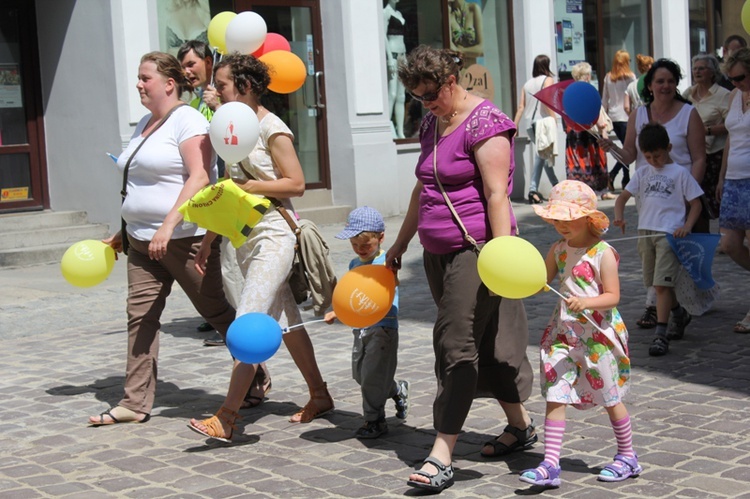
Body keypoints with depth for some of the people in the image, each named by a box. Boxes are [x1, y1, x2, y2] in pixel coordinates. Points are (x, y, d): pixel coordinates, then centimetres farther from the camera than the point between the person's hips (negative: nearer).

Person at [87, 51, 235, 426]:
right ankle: (136, 403, 7)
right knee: (140, 316, 3)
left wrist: (168, 225, -27)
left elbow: (199, 177, -21)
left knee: (216, 311, 1)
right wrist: (124, 233, 22)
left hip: (185, 237, -8)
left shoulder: (187, 120, -10)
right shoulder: (144, 124, 17)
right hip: (143, 240, 9)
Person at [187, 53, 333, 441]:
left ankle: (226, 417, -12)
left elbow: (296, 183, -14)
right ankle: (320, 396, 25)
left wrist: (249, 186, -20)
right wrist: (208, 241, 15)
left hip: (273, 234, -8)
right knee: (285, 321, 13)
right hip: (244, 236, 9)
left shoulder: (272, 128, -10)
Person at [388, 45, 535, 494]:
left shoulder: (484, 122, -12)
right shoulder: (432, 124, 15)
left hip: (475, 250, -9)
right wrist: (401, 243, 27)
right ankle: (521, 425, 27)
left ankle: (442, 458, -10)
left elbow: (496, 194, -18)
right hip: (438, 252, 9)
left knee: (457, 346, -11)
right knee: (482, 344, 13)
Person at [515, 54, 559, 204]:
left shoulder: (527, 84, 16)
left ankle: (556, 186, 17)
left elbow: (521, 107, 10)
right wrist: (554, 119, -15)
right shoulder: (548, 80, 1)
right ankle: (533, 189, -6)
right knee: (542, 155, -3)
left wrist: (514, 126, 10)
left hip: (532, 124, 6)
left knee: (543, 154, 13)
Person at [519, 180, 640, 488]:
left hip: (598, 334, -5)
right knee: (555, 396, -2)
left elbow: (612, 296, -15)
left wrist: (586, 302, -31)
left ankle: (627, 457, 28)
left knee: (610, 398, 9)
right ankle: (550, 465, -1)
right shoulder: (558, 249, 5)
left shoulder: (603, 253, -12)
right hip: (563, 332, 5)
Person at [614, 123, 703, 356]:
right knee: (658, 283, 16)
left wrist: (687, 226, -14)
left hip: (669, 234, -5)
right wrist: (619, 216, -10)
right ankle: (679, 314, 41)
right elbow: (623, 196, 10)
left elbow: (696, 203, 1)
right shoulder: (642, 173, 13)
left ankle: (661, 334, -12)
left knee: (662, 284, -13)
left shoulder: (680, 173, 0)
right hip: (645, 232, 5)